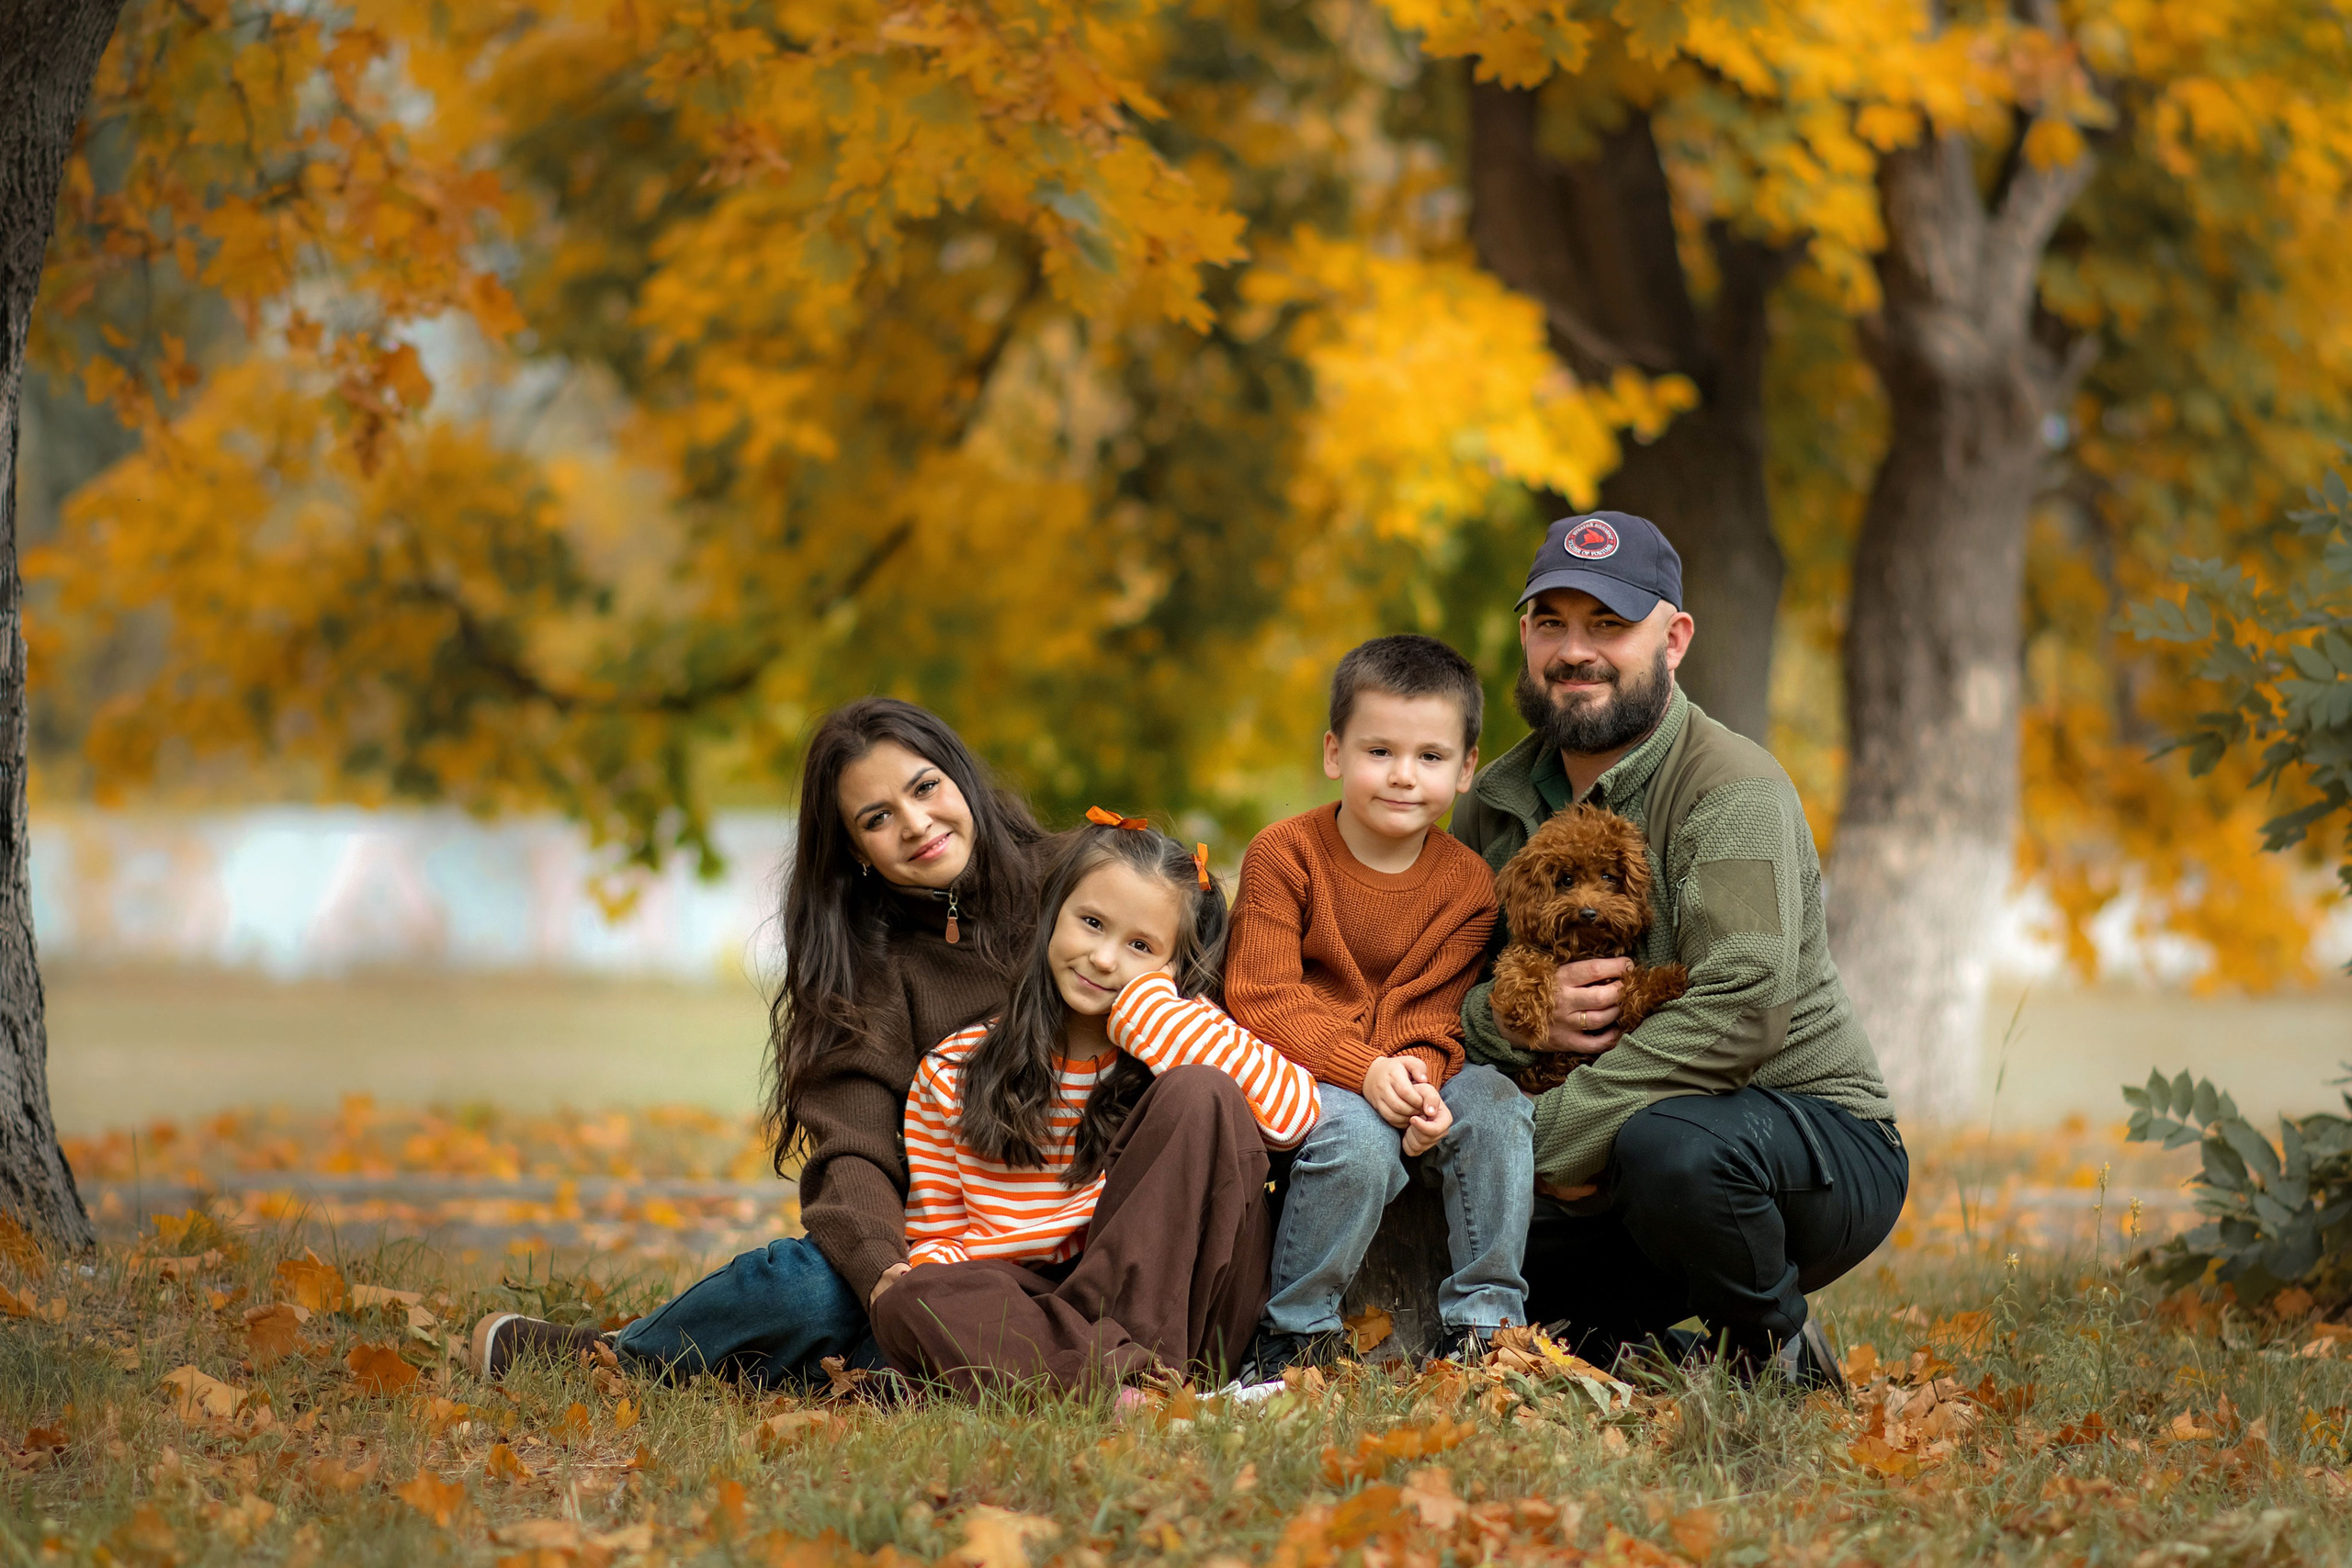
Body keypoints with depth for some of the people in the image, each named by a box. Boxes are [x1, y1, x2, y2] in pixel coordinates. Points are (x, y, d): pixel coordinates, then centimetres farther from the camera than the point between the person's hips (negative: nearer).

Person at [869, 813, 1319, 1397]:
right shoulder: (953, 1074, 9)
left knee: (1199, 1095, -20)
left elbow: (1293, 1111, -17)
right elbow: (938, 1234, 13)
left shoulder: (1182, 1036, 5)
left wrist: (1144, 1002, -11)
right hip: (1016, 1300, 1)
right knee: (904, 1305, -30)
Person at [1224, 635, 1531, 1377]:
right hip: (1296, 1078, -4)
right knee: (1359, 1135, -34)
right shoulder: (1283, 857, -10)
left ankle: (1482, 1324, -12)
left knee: (1494, 1106, -23)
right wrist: (1363, 1072, -29)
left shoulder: (1466, 884, 1)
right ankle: (1293, 1338, -18)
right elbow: (1264, 1002, -16)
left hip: (1406, 1077, 4)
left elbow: (1430, 1017, -3)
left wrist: (1417, 1077, -27)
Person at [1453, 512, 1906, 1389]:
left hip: (1820, 1140, -6)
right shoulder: (1499, 802, 7)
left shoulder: (1734, 792, -15)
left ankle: (1779, 1360, -10)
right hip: (1598, 1182, 6)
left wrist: (1555, 1139, -27)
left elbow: (1744, 1012, -28)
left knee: (1669, 1146, -39)